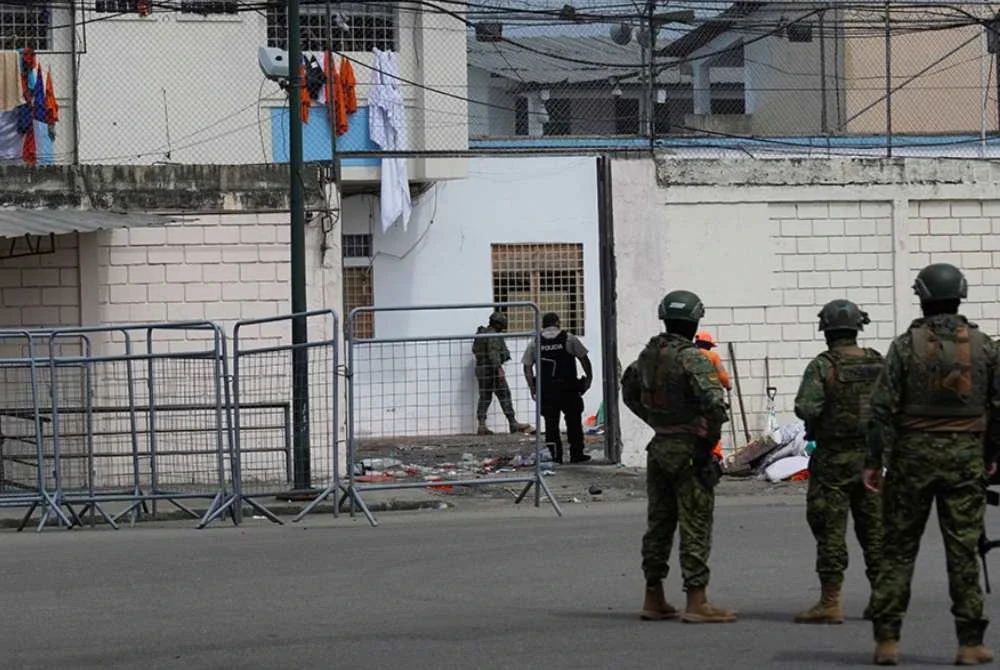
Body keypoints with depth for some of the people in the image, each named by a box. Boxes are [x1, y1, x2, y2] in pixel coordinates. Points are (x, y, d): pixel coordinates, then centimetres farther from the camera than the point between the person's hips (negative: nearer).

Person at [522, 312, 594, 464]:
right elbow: (584, 359, 0)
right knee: (573, 421, 8)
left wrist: (532, 388, 8)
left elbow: (527, 367, 3)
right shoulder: (569, 339, 0)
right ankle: (576, 454, 9)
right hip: (568, 388, -2)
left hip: (545, 390, 2)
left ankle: (555, 456, 3)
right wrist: (589, 377, 12)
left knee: (551, 423, 6)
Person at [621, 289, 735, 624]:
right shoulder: (692, 358, -16)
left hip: (659, 447, 7)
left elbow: (629, 391, 22)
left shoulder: (649, 354, 7)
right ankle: (697, 603, -3)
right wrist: (710, 439, -12)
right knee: (695, 527, -3)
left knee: (659, 523, 13)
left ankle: (654, 600, 19)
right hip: (689, 451, -7)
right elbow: (714, 403, -26)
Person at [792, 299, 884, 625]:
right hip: (871, 455, 5)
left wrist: (810, 411, 2)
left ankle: (830, 602, -3)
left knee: (831, 531, -2)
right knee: (874, 528, 10)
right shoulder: (878, 363, 3)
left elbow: (806, 408, -20)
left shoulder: (822, 366, -11)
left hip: (834, 458, -5)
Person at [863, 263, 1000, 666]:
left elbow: (883, 407, -7)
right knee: (963, 550, 3)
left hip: (913, 456, -1)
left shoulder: (907, 345, -5)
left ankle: (887, 640, 3)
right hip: (965, 459, 1)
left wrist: (874, 461, -2)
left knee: (899, 549, 6)